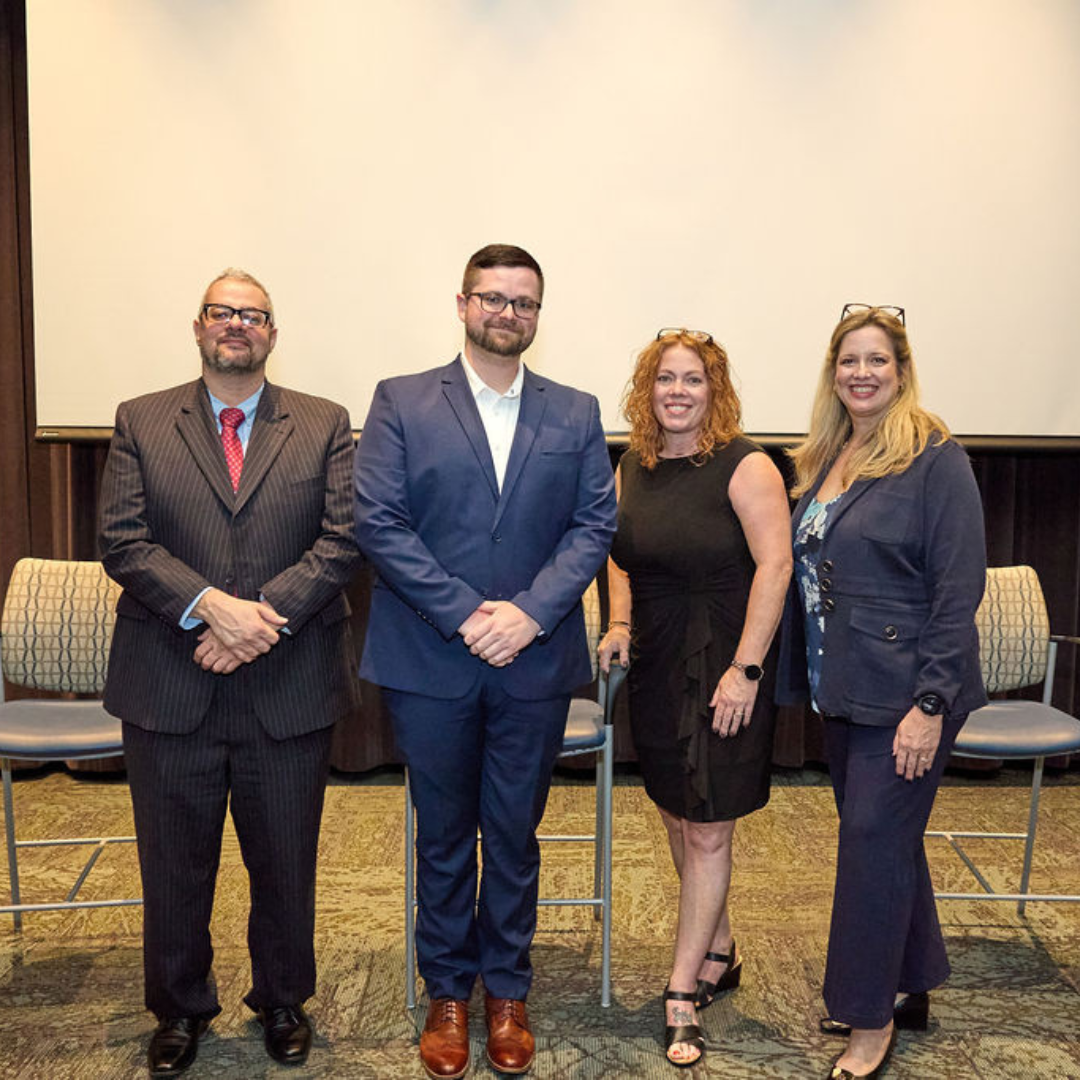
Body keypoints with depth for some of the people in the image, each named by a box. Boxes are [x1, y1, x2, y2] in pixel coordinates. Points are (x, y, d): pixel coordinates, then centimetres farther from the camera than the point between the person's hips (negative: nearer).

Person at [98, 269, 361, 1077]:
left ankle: (283, 1002, 37)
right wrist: (210, 607, -19)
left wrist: (264, 617, -17)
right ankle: (181, 1011, 37)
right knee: (174, 866, 14)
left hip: (289, 691, 0)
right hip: (170, 691, 1)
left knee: (285, 862, 14)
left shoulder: (325, 426, 4)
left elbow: (343, 538, -6)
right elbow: (122, 543, -5)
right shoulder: (141, 423, 5)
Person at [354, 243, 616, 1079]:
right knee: (443, 837, 13)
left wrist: (530, 611, -14)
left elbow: (595, 525, 0)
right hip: (430, 661, -1)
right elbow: (377, 521, -8)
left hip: (534, 663, 1)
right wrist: (465, 614, -15)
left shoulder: (576, 413, 7)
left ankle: (507, 992, 30)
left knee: (515, 837, 12)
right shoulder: (401, 403, 1)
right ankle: (448, 994, 31)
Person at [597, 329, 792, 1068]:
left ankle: (684, 991, 14)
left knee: (707, 832, 0)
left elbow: (775, 565, -17)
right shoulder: (632, 466, 8)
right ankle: (719, 952, 36)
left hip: (722, 667, -6)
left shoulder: (745, 466, -12)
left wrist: (746, 668, -21)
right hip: (656, 666, 7)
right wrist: (620, 623, 5)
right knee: (677, 818, 16)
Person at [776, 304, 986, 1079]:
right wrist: (806, 672, 7)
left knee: (874, 839, -1)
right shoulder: (822, 459, 9)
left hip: (903, 693, -7)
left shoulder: (935, 458, -12)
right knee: (887, 836, 18)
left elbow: (958, 589, -16)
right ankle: (909, 987, 36)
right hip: (842, 688, 7)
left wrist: (931, 704, -19)